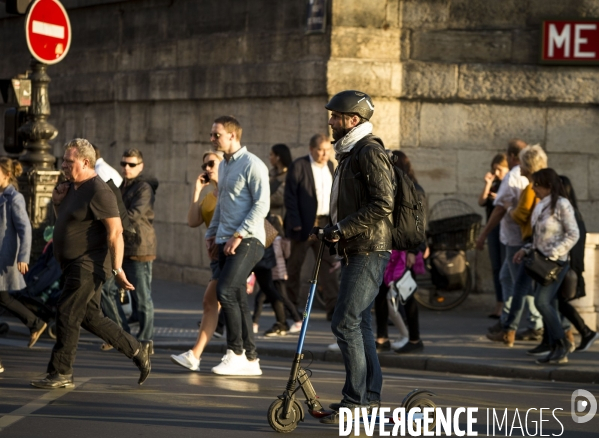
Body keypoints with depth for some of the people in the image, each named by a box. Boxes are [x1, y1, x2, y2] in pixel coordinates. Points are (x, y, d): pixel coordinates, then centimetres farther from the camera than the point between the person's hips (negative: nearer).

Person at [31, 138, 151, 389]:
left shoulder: (98, 191, -17)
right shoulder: (73, 188, 13)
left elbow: (115, 231, -21)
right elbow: (65, 223, 25)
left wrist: (117, 268, -25)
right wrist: (57, 203, 4)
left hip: (88, 265, -10)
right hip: (75, 265, 10)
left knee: (67, 316, -11)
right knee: (90, 318, 13)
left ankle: (61, 373, -6)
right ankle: (137, 351, 21)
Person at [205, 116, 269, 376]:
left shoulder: (252, 165, -9)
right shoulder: (224, 166, 18)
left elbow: (262, 204, -15)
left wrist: (238, 235, -18)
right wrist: (212, 233, 20)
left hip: (247, 240, -9)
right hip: (227, 242, 9)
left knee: (225, 291, -18)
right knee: (237, 299, 6)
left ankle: (236, 352, -11)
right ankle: (250, 359, 9)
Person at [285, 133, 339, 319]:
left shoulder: (329, 166, 12)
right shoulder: (299, 166, -8)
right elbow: (290, 196, -11)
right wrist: (295, 223, -16)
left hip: (325, 223, 5)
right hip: (304, 225, -5)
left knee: (328, 265, -4)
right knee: (295, 264, 7)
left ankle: (333, 307, -8)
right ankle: (292, 303, 20)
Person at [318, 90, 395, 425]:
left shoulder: (370, 153, -13)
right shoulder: (350, 153, 19)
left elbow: (382, 205, -22)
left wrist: (343, 229, -20)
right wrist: (336, 229, 15)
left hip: (370, 251, -11)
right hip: (356, 251, 11)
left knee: (345, 323, -12)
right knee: (360, 322, 12)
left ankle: (356, 399, -8)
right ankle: (371, 396, 18)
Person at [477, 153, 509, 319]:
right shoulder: (494, 186, 14)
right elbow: (481, 202, 3)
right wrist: (487, 184, -4)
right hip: (493, 227, 7)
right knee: (496, 268, 9)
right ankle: (499, 306, 13)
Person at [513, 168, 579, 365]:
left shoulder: (561, 205, -11)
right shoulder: (542, 206, 14)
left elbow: (573, 235, -13)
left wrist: (553, 254, -19)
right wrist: (526, 250, 10)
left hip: (556, 261, -9)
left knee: (542, 301, -18)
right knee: (547, 304, 7)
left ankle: (562, 343, -8)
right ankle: (558, 353, 11)